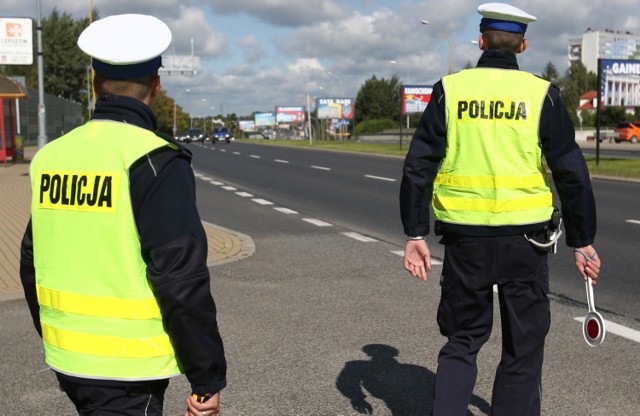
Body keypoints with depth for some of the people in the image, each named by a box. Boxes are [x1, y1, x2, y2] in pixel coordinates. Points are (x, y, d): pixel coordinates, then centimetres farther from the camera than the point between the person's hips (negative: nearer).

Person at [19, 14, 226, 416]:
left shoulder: (52, 156, 4)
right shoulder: (155, 161, -16)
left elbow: (33, 264, 12)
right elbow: (182, 280, -20)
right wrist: (209, 379, -11)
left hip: (68, 359, 7)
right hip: (127, 367, -7)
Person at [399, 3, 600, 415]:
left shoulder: (449, 89, 1)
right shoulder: (541, 94, -2)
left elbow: (418, 167, -3)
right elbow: (572, 174, -2)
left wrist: (415, 234, 1)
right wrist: (583, 241, 6)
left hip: (465, 236, 1)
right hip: (524, 237, -1)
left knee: (462, 340, 17)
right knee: (523, 347, 13)